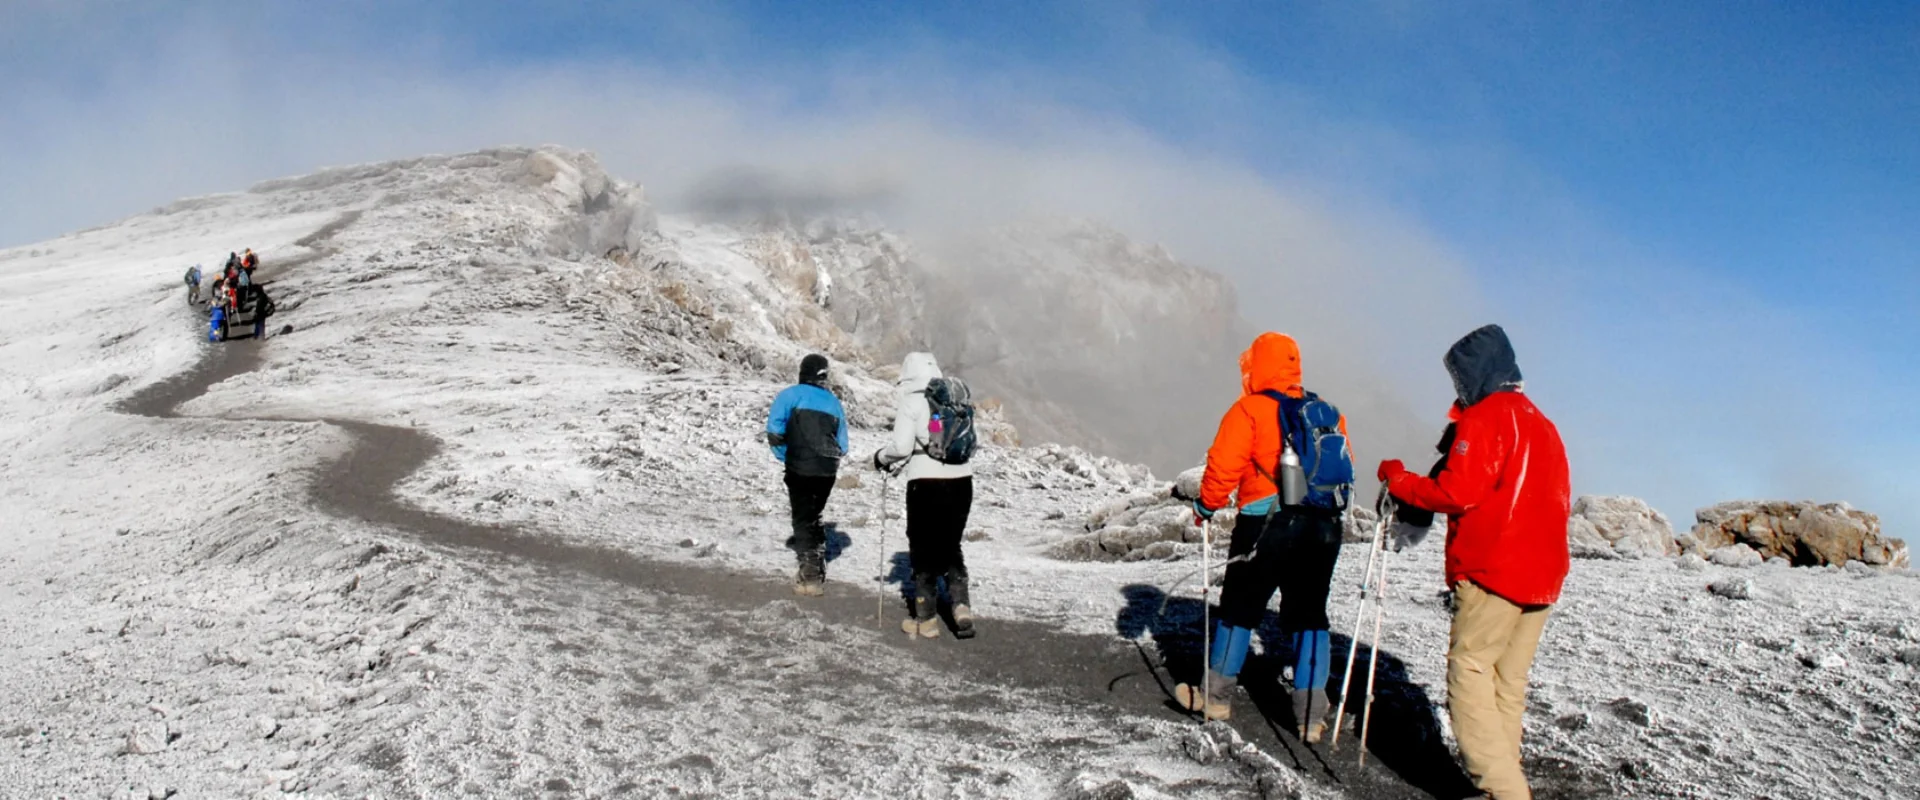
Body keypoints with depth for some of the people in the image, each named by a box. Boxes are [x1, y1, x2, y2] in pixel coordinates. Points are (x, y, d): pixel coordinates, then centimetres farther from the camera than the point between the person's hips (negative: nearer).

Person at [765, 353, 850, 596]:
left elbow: (774, 432, -10)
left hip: (800, 468, -4)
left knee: (803, 518, 3)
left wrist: (785, 456, 4)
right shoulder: (834, 402, 14)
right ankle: (817, 567, 32)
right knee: (814, 516, 22)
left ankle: (810, 576, -3)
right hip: (828, 471, 4)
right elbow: (842, 445, 13)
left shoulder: (791, 395, 0)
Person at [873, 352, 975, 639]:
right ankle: (961, 606, 5)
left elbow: (901, 446, -14)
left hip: (927, 485, -5)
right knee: (951, 546, 19)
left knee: (923, 549, 9)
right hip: (961, 481, 5)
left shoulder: (912, 403, -8)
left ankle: (926, 619, 14)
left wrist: (882, 457, 8)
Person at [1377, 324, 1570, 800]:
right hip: (1542, 577, 9)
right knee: (1510, 681, 11)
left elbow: (1458, 492, -16)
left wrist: (1399, 480, -3)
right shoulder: (1542, 423, 19)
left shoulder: (1484, 417, -7)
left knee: (1468, 674, -7)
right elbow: (1559, 501, 22)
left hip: (1491, 572, -9)